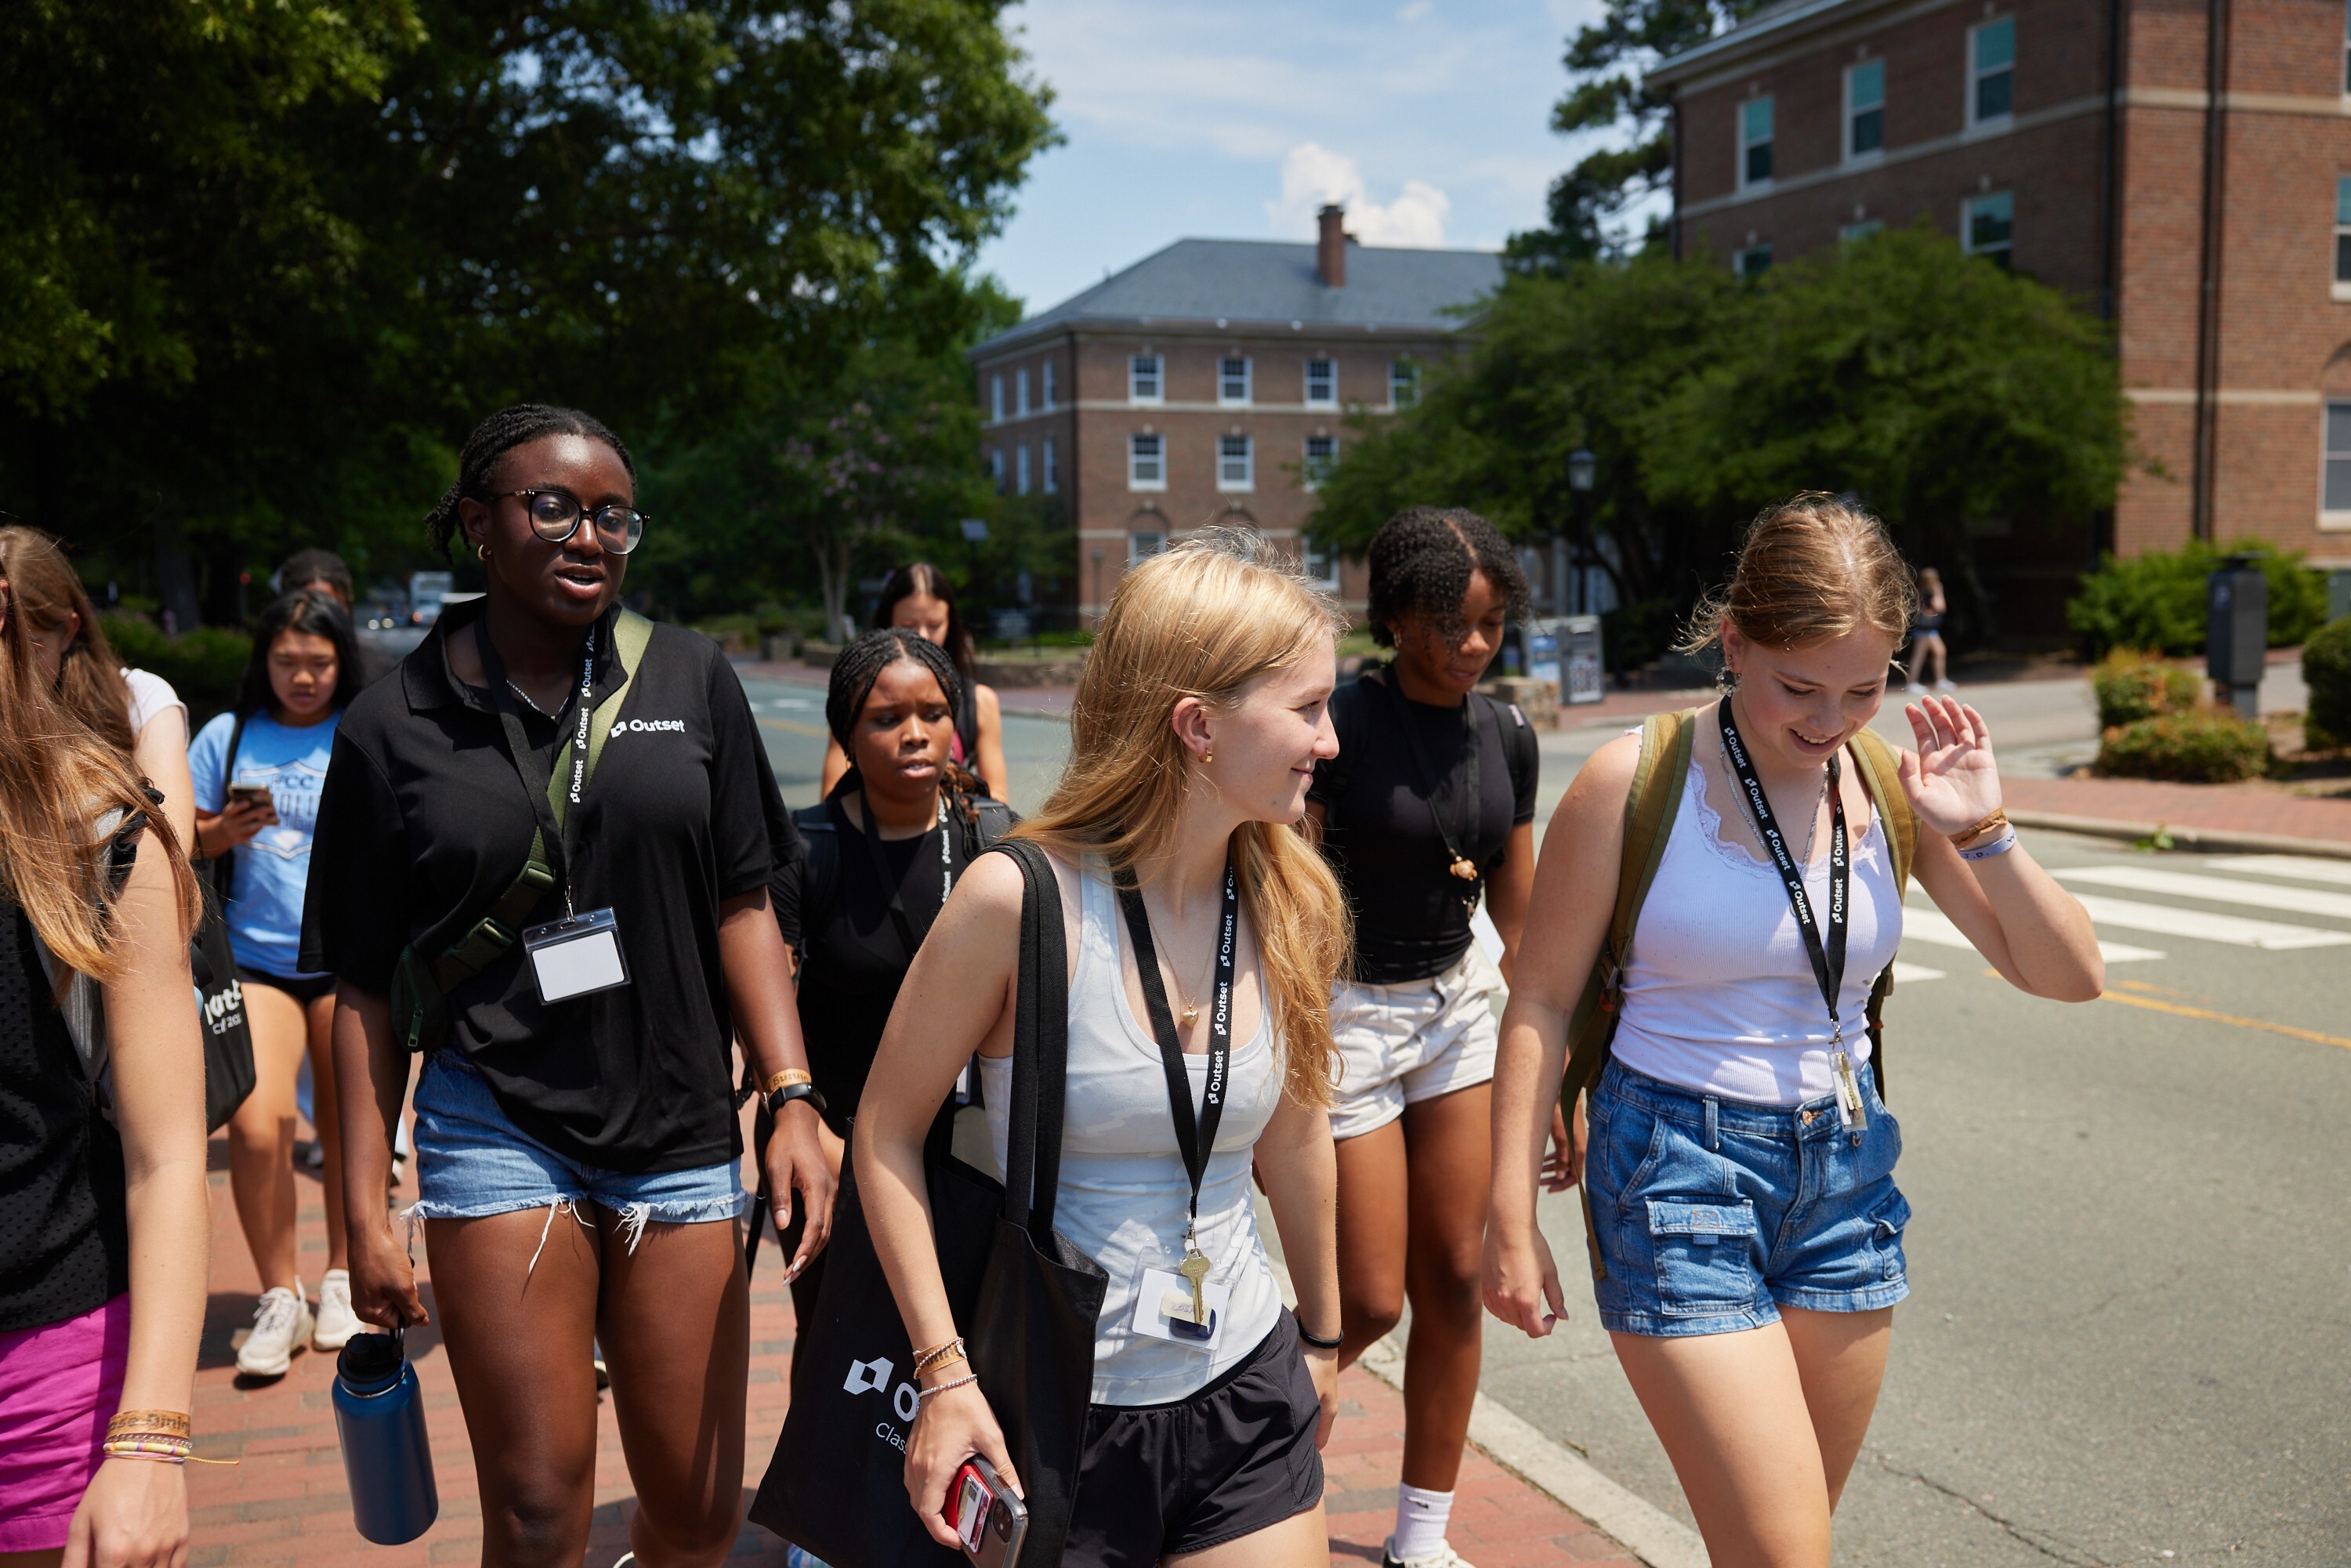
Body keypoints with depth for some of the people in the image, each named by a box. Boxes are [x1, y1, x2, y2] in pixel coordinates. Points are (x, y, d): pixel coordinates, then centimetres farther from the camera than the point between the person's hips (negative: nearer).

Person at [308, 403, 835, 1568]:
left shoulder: (690, 681, 3)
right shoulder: (394, 727, -1)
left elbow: (741, 907, 5)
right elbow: (365, 988, 2)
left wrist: (792, 1100, -4)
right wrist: (364, 1210, -1)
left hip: (679, 1140, 2)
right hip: (499, 1133, -2)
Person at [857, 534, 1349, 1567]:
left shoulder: (1288, 903, -3)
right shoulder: (1019, 898, -18)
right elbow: (887, 1134, -9)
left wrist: (1322, 1334, 20)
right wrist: (945, 1372, -14)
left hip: (1247, 1397, 4)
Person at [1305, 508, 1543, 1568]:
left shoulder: (1506, 735, 2)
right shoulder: (1341, 722, -16)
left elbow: (1520, 916, 10)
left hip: (1458, 1007, 6)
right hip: (1345, 1012, -5)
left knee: (1453, 1280, 7)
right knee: (1368, 1300, -1)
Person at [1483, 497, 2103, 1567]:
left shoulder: (1890, 787, -1)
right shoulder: (1633, 782, -12)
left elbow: (2070, 976, 4)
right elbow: (1542, 999, -6)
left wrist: (1983, 833, -11)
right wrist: (1511, 1218, -7)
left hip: (1845, 1167, 5)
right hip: (1678, 1168, -5)